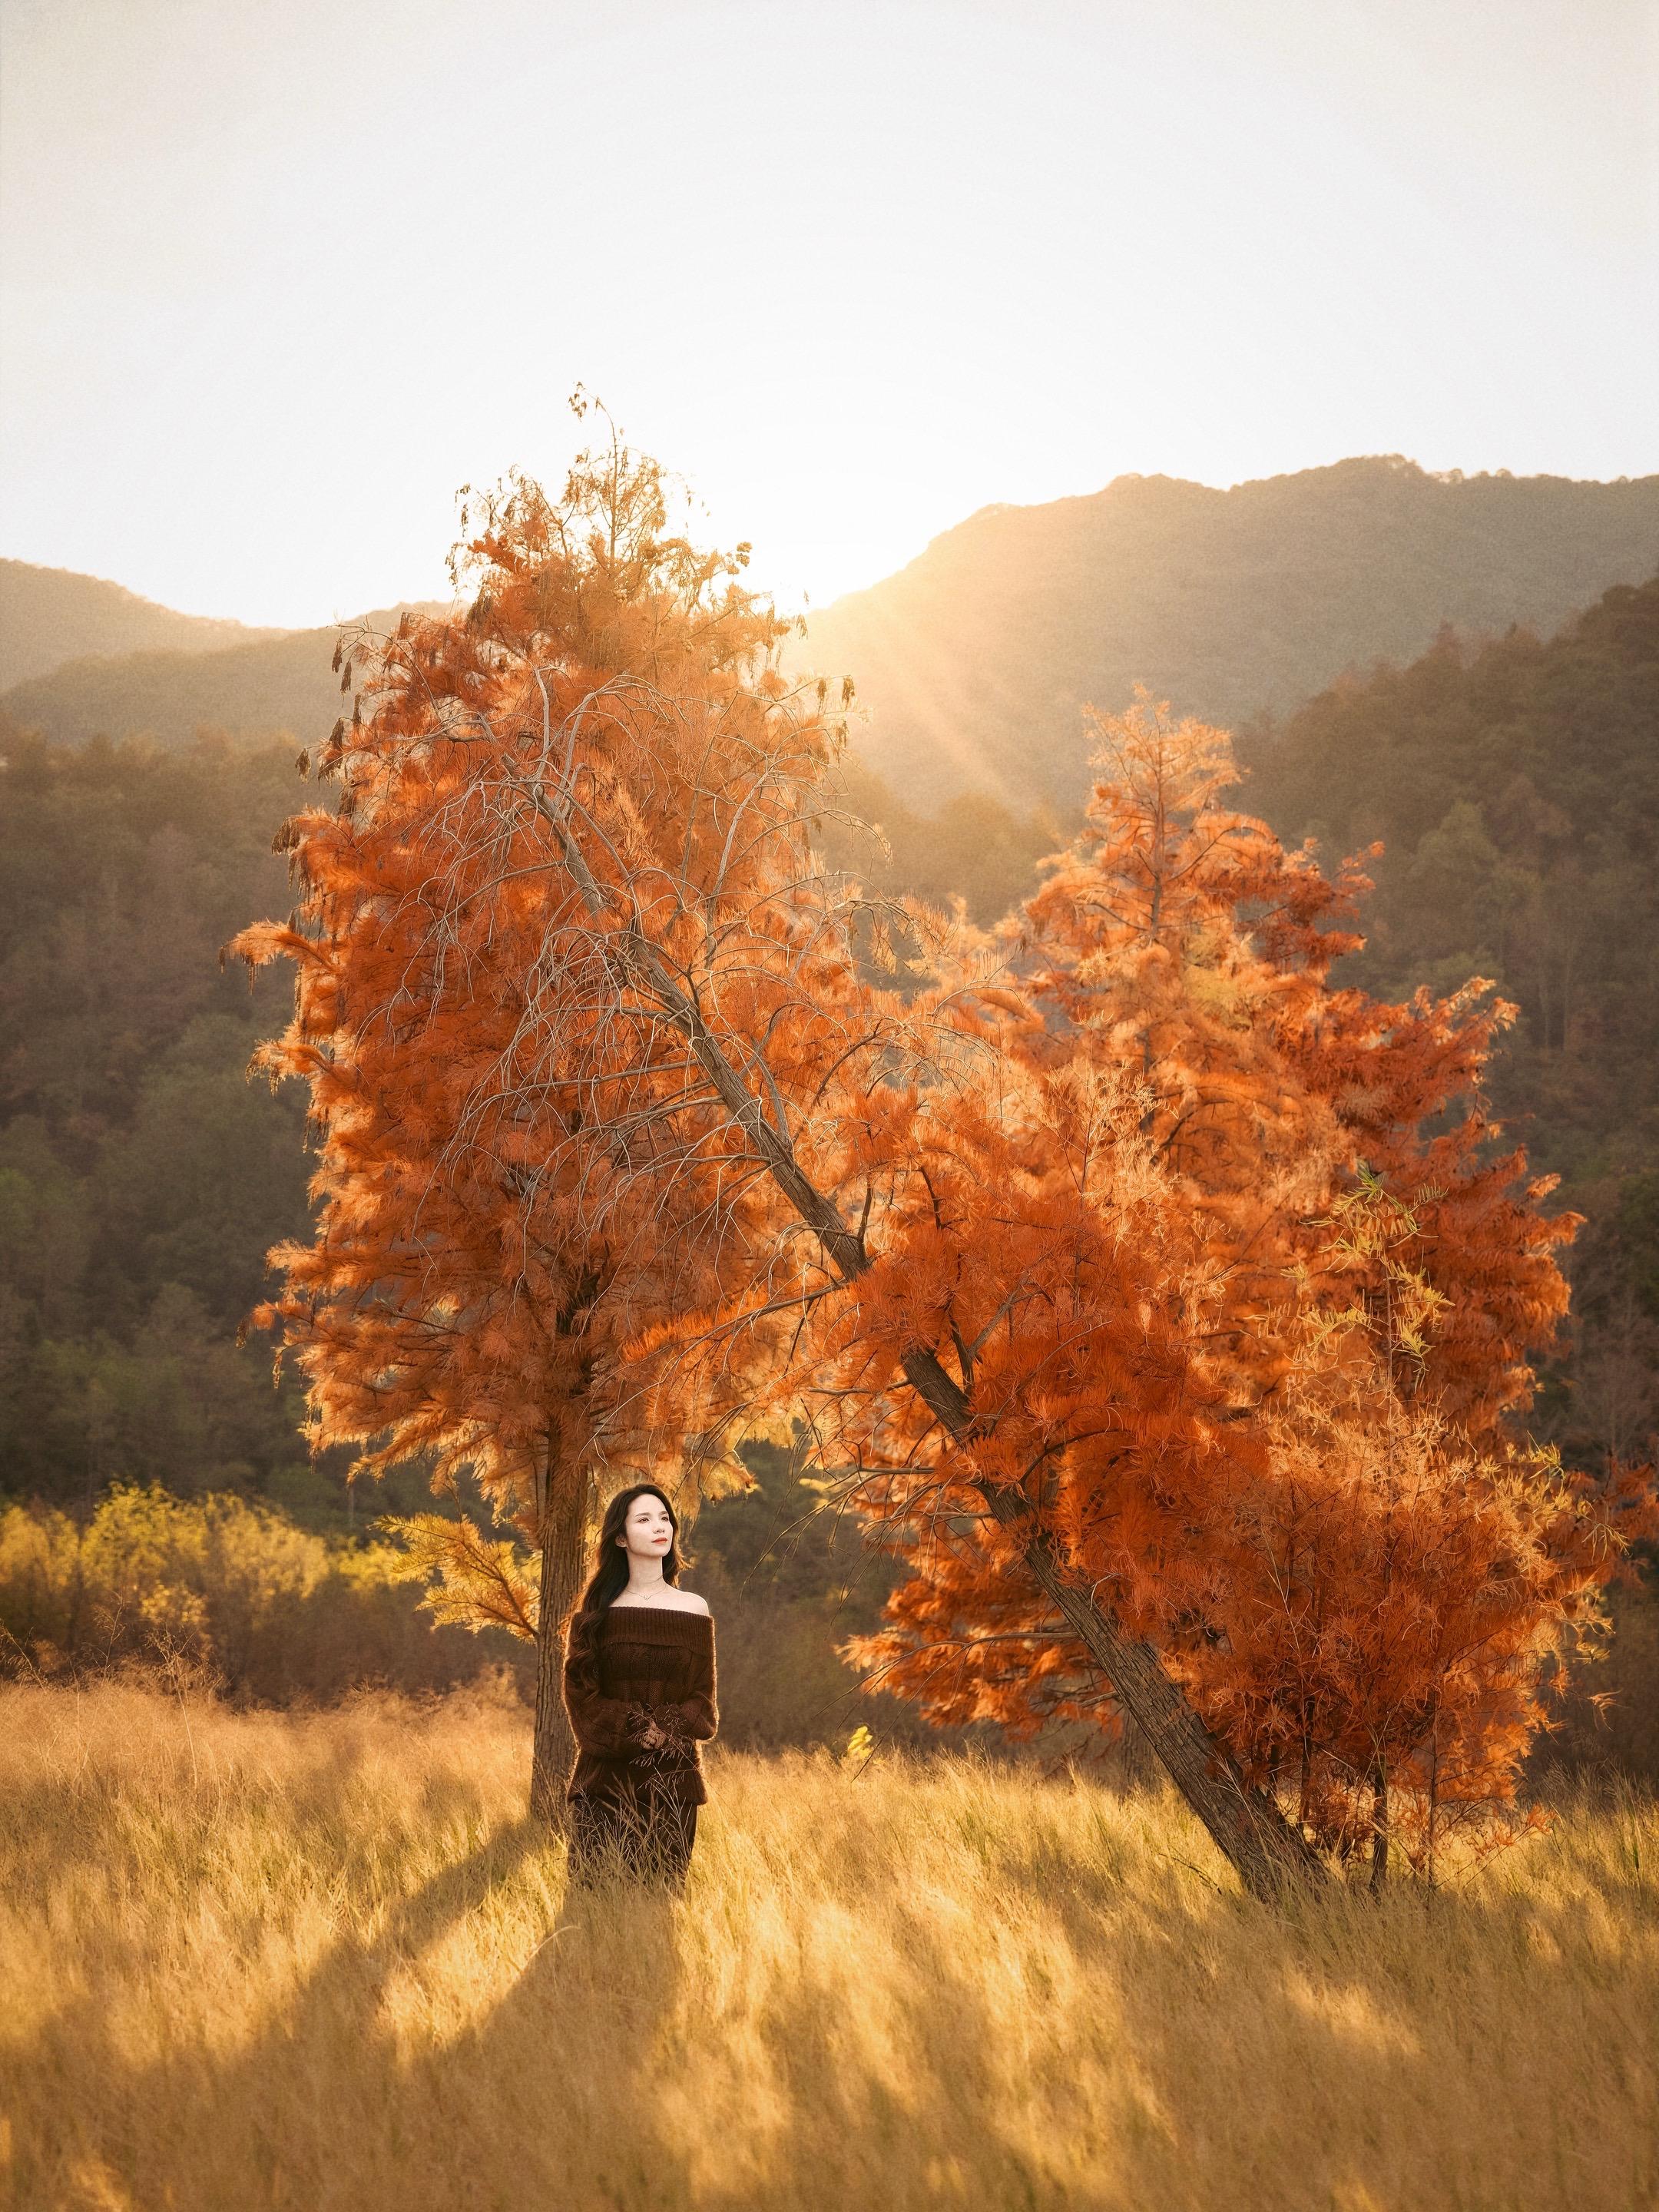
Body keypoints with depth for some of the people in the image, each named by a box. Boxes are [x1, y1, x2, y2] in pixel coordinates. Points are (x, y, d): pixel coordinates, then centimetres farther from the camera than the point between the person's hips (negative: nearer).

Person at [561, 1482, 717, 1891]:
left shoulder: (694, 1610, 7)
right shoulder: (597, 1611, 5)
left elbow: (703, 1700, 5)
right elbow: (580, 1694, -1)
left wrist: (667, 1731, -13)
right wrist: (634, 1730, -14)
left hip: (672, 1780, 1)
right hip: (606, 1777, 0)